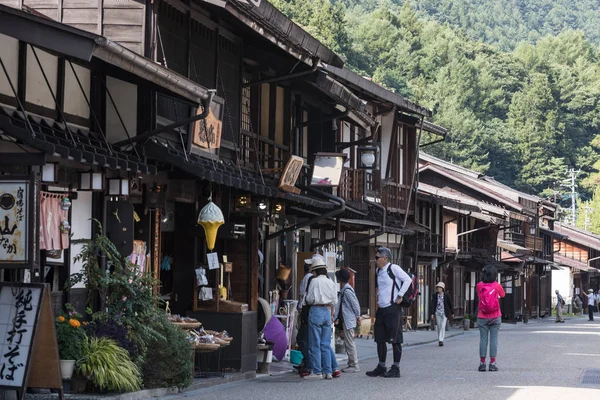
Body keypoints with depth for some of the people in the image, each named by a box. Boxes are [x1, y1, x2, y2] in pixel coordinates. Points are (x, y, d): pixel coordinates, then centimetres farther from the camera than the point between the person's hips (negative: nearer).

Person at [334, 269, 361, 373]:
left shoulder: (347, 291, -17)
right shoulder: (343, 290, 13)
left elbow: (355, 304, -16)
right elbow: (339, 305, 18)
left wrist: (358, 316, -6)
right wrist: (336, 317, 14)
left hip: (348, 321, -10)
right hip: (345, 320, 10)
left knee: (349, 343, -6)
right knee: (348, 343, 13)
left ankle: (354, 365, -2)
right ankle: (352, 364, 19)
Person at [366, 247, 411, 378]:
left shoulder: (394, 268, -10)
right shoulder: (379, 270, 13)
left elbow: (407, 279, -13)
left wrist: (400, 296, -14)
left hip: (393, 309, -9)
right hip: (381, 309, 9)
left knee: (395, 339, -4)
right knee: (380, 339, 11)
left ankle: (395, 369, 0)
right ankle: (381, 367, 19)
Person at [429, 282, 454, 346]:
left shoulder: (446, 296, -4)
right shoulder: (435, 295, -2)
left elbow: (450, 304, 8)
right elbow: (432, 304, -6)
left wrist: (452, 313, 15)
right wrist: (432, 314, -15)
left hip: (444, 313, -2)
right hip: (437, 313, 2)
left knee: (443, 326, -14)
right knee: (439, 327, 8)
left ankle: (441, 340, -18)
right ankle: (440, 340, 19)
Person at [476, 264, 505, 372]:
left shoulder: (479, 285, -5)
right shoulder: (497, 286, -7)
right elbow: (502, 295, 11)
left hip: (482, 317, 1)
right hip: (495, 317, -1)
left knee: (483, 339, 4)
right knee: (494, 339, 2)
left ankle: (482, 363, 2)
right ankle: (492, 363, -1)